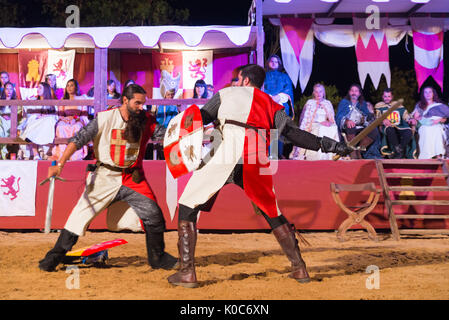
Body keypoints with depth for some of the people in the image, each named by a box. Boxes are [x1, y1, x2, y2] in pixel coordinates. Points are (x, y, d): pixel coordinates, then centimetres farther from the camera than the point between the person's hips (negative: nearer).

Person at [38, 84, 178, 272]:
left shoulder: (145, 121, 1)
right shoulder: (105, 118, -9)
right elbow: (79, 139, -14)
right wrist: (60, 164, -22)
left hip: (133, 179, 3)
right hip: (105, 177, -3)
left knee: (154, 214, -1)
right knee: (81, 214, -5)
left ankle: (157, 258, 19)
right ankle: (54, 257, 9)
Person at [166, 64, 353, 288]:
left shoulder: (227, 93, 23)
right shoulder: (271, 105, 26)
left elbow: (200, 118, 17)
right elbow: (293, 133, 12)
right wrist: (326, 144, 14)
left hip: (226, 155, -3)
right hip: (257, 162, 3)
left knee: (187, 208, 8)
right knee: (273, 214, 22)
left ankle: (187, 273, -1)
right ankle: (299, 269, 19)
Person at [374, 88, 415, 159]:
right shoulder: (379, 106, 15)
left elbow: (406, 116, 16)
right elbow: (376, 118, 1)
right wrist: (383, 120, -21)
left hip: (399, 127, 2)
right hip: (386, 127, -2)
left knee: (409, 131, -31)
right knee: (390, 129, -40)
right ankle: (397, 150, -32)